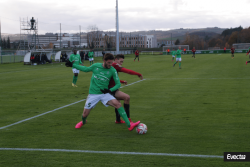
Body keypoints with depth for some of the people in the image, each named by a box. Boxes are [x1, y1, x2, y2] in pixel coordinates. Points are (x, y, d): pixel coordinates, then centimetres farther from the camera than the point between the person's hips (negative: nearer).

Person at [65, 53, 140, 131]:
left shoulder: (112, 70, -8)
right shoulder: (96, 66, -6)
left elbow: (118, 84, -1)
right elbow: (86, 69, 13)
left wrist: (110, 90, -17)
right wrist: (72, 65, 14)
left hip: (104, 93, 0)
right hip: (93, 94, 1)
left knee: (118, 104, -24)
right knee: (85, 114, 3)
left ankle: (129, 125, -23)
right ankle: (83, 122, 42)